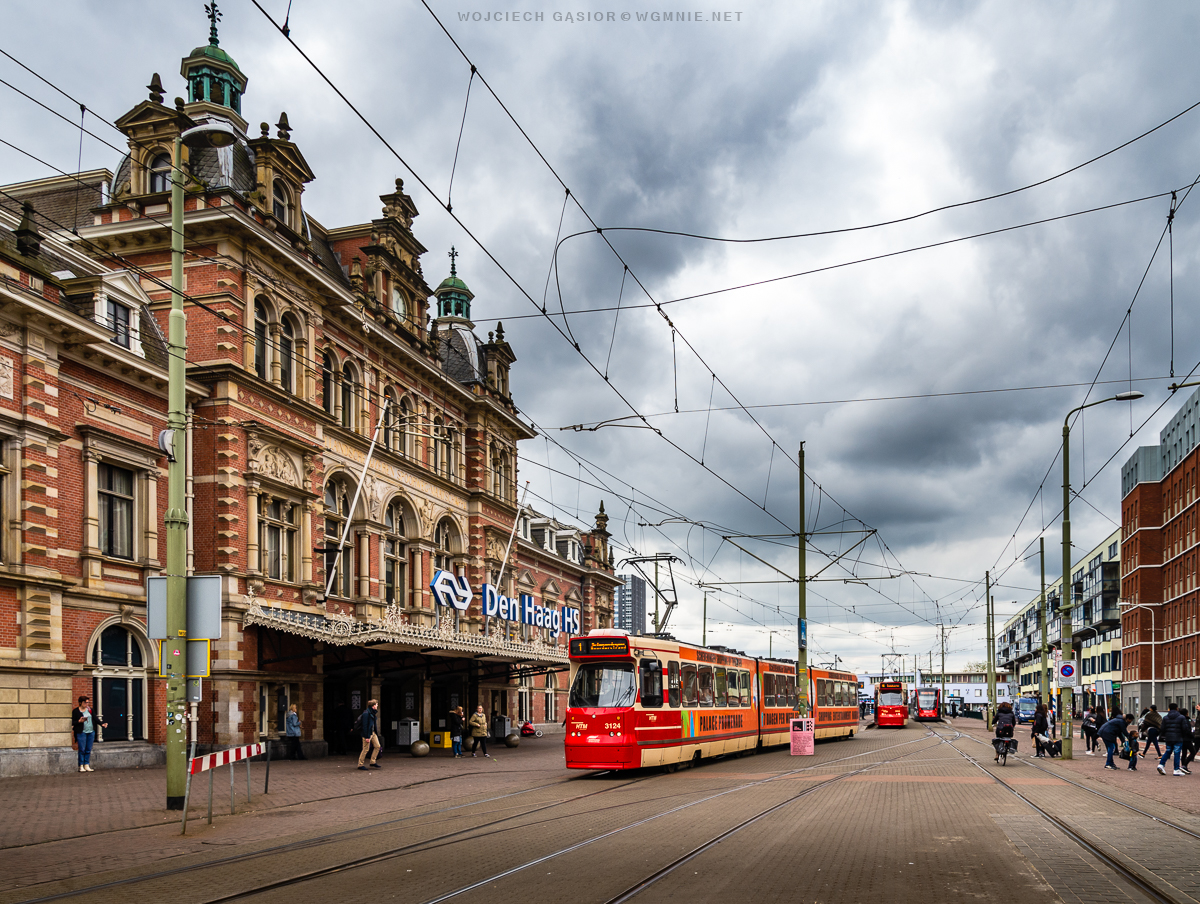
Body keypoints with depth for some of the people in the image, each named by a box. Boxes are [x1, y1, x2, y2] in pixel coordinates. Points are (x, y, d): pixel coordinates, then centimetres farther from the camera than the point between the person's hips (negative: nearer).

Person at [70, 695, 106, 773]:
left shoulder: (90, 709, 13)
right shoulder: (75, 711, 0)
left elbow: (95, 719, 13)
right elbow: (73, 722, -1)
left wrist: (101, 724, 1)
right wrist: (79, 721, -18)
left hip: (91, 732, 4)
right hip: (81, 732, -4)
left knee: (88, 750, 5)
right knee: (82, 750, -5)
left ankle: (87, 765, 11)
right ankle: (81, 766, 3)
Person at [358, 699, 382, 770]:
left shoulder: (373, 713, 11)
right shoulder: (366, 713, -18)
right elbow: (365, 725, -20)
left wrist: (375, 732, 16)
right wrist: (367, 737, -21)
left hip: (373, 733, 9)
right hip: (367, 733, -9)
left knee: (377, 746, 6)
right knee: (366, 749, -4)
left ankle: (373, 762, 16)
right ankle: (360, 764, 7)